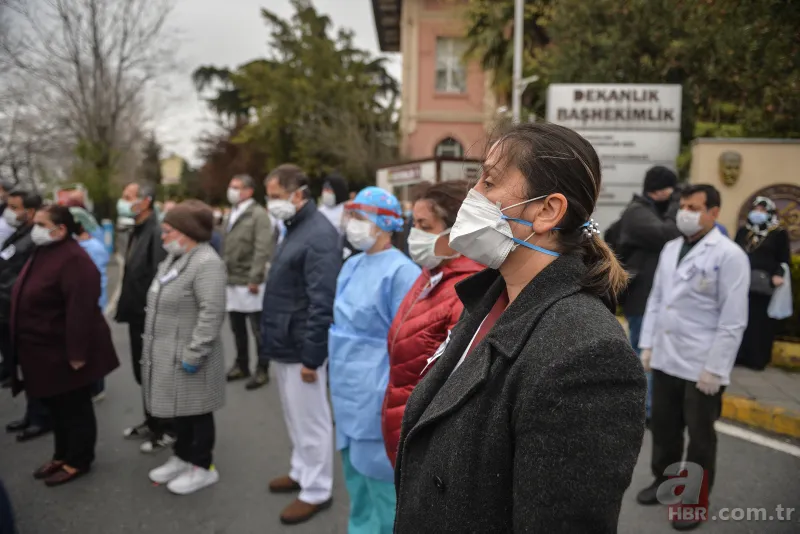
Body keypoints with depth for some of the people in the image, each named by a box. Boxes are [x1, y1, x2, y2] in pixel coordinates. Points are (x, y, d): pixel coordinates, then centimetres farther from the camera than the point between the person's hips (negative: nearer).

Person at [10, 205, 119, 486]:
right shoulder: (43, 253, 10)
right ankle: (62, 455, 36)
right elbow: (28, 301, 18)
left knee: (75, 407, 7)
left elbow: (80, 310, -27)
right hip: (44, 351, 10)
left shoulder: (73, 260, -23)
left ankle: (78, 462, 21)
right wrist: (23, 348, 19)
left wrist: (77, 353, -27)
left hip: (65, 353, -10)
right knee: (56, 407, 20)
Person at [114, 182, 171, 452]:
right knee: (143, 373, 20)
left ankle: (165, 430, 20)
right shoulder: (136, 231, 11)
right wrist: (124, 308, 15)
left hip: (151, 320, -9)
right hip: (137, 317, 9)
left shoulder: (157, 233, -20)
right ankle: (151, 422, 36)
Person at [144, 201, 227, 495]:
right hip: (168, 353, 10)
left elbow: (212, 313, -28)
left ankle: (203, 467, 20)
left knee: (196, 411, 5)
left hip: (187, 356, -10)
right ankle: (182, 457, 36)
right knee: (178, 409, 21)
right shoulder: (174, 259, 13)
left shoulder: (206, 263, -22)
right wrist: (152, 344, 19)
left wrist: (194, 354, -26)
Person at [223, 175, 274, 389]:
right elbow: (228, 248, 18)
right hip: (232, 282, 7)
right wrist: (224, 274, 11)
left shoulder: (258, 214, -9)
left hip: (249, 282, -7)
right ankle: (241, 365, 29)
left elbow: (262, 249, -16)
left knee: (258, 330, 3)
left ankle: (262, 370, 14)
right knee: (237, 328, 16)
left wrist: (254, 278, -20)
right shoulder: (232, 214, 15)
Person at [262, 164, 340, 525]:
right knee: (296, 418, 22)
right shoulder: (295, 228, 12)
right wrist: (274, 340, 20)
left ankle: (316, 490, 20)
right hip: (285, 345, 10)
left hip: (301, 348, -10)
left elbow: (322, 304, -24)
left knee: (310, 421, 5)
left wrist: (311, 356, -23)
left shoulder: (319, 235, -20)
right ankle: (301, 471, 38)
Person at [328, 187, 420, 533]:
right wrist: (338, 382, 17)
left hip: (378, 400, -8)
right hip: (348, 394, 8)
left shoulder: (400, 272, -18)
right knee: (356, 481, 22)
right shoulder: (352, 266, 7)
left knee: (381, 483, 7)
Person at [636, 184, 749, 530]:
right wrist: (647, 345, 10)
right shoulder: (670, 249, 9)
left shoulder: (729, 255, -11)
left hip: (701, 367, -5)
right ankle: (664, 481, 38)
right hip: (665, 360, 6)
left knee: (700, 437, 11)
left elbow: (733, 319, -14)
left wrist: (714, 368, -15)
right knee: (663, 428, 17)